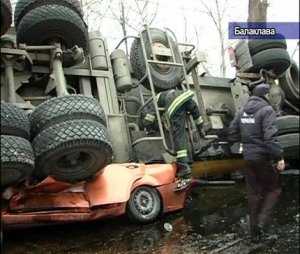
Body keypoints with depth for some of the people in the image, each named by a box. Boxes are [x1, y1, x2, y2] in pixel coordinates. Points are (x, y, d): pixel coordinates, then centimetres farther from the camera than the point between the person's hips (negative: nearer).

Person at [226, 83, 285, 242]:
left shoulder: (243, 111, 7)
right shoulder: (267, 110, -13)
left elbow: (231, 134, 8)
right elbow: (270, 137, -23)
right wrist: (279, 157, -18)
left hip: (248, 157, 6)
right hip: (264, 157, -6)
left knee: (253, 193, 15)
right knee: (273, 189, 15)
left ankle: (255, 232, 24)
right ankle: (261, 222, 1)